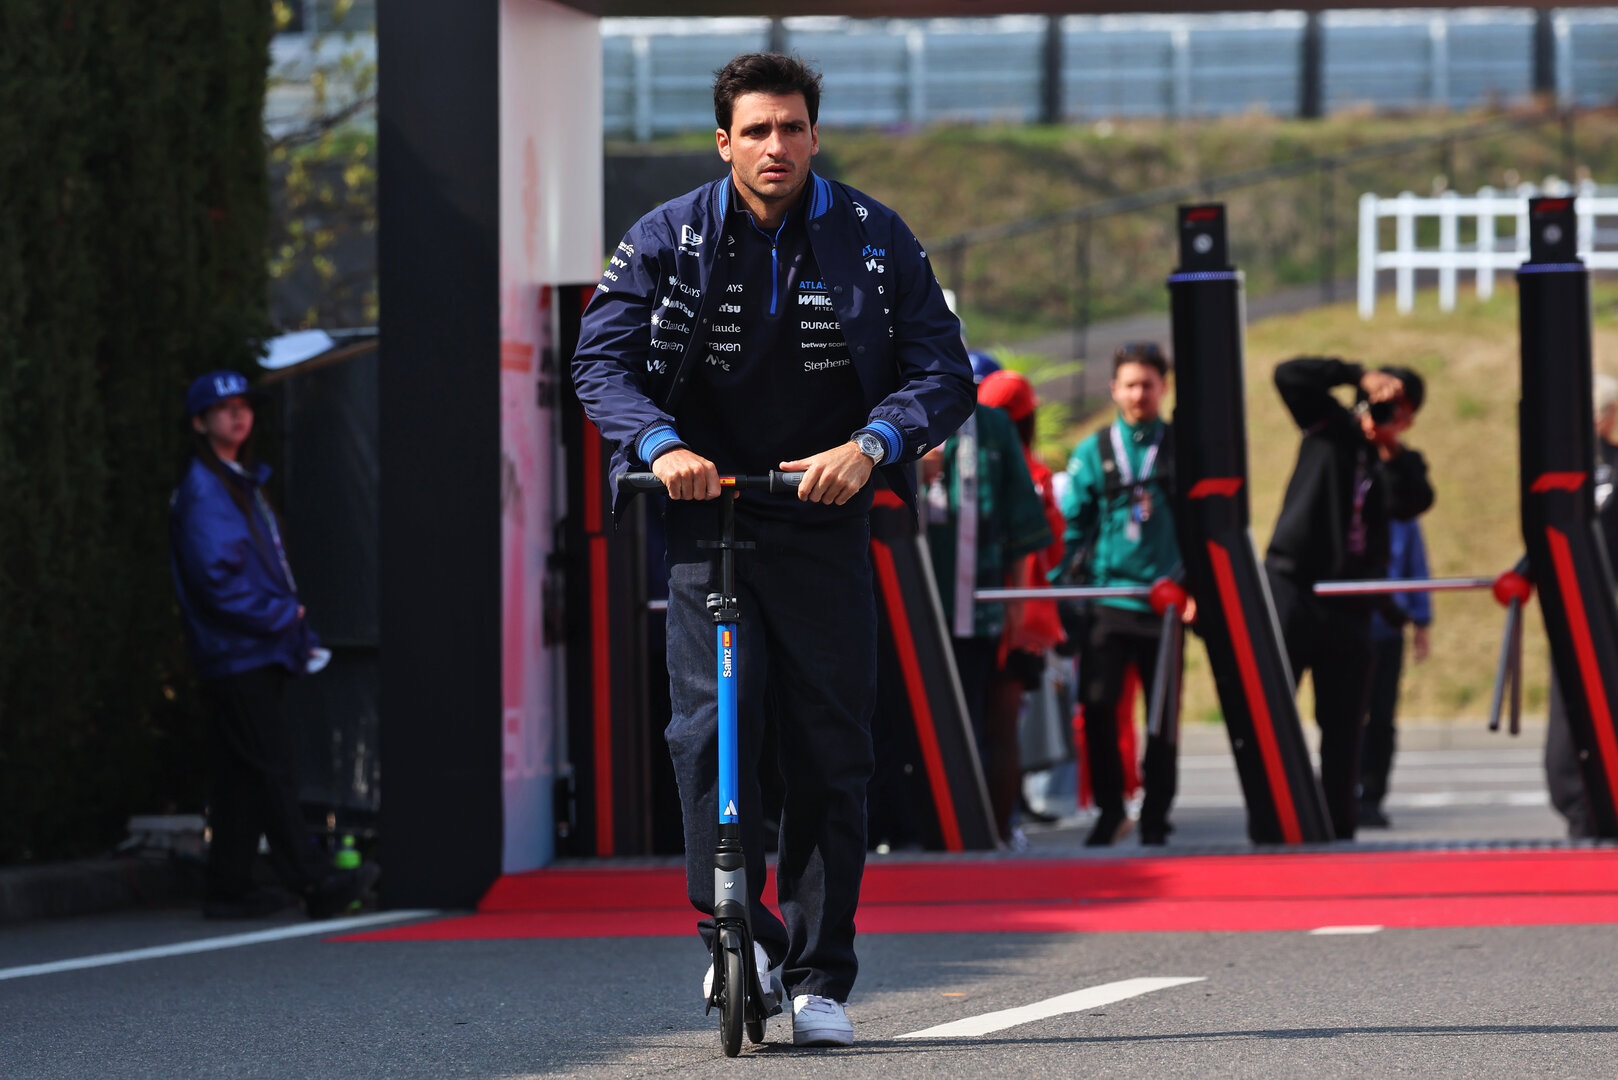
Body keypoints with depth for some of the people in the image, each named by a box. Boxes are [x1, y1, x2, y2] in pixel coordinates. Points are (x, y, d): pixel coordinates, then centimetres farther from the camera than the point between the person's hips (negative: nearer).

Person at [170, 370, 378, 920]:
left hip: (261, 653, 9)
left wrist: (303, 636, 14)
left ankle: (229, 889, 12)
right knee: (270, 770, -13)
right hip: (235, 653, -9)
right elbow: (217, 578, -18)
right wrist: (282, 616, -10)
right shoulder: (202, 491, -10)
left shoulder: (244, 483, 21)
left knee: (242, 774, 9)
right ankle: (313, 883, -19)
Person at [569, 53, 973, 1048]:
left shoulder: (876, 241, 0)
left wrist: (871, 445, -22)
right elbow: (601, 358, -2)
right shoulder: (669, 239, 1)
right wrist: (661, 444, -20)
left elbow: (946, 375, -3)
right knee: (709, 726, -15)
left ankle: (819, 976, 7)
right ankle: (735, 928, 2)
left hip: (823, 525, 0)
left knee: (832, 750, 0)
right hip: (707, 513, 0)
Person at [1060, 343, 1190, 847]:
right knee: (1097, 703, -10)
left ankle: (1156, 814, 12)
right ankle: (1109, 809, 3)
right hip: (1106, 598, 0)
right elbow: (1071, 526, 8)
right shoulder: (1091, 454, 8)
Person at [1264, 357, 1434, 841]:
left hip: (1351, 607, 3)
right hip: (1292, 587, -3)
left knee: (1343, 725, 4)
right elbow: (1290, 375, -5)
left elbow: (1413, 503, -9)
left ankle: (1340, 829, 7)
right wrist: (1360, 376, -14)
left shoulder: (1401, 463, 11)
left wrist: (1390, 450, -21)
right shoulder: (1331, 429, 7)